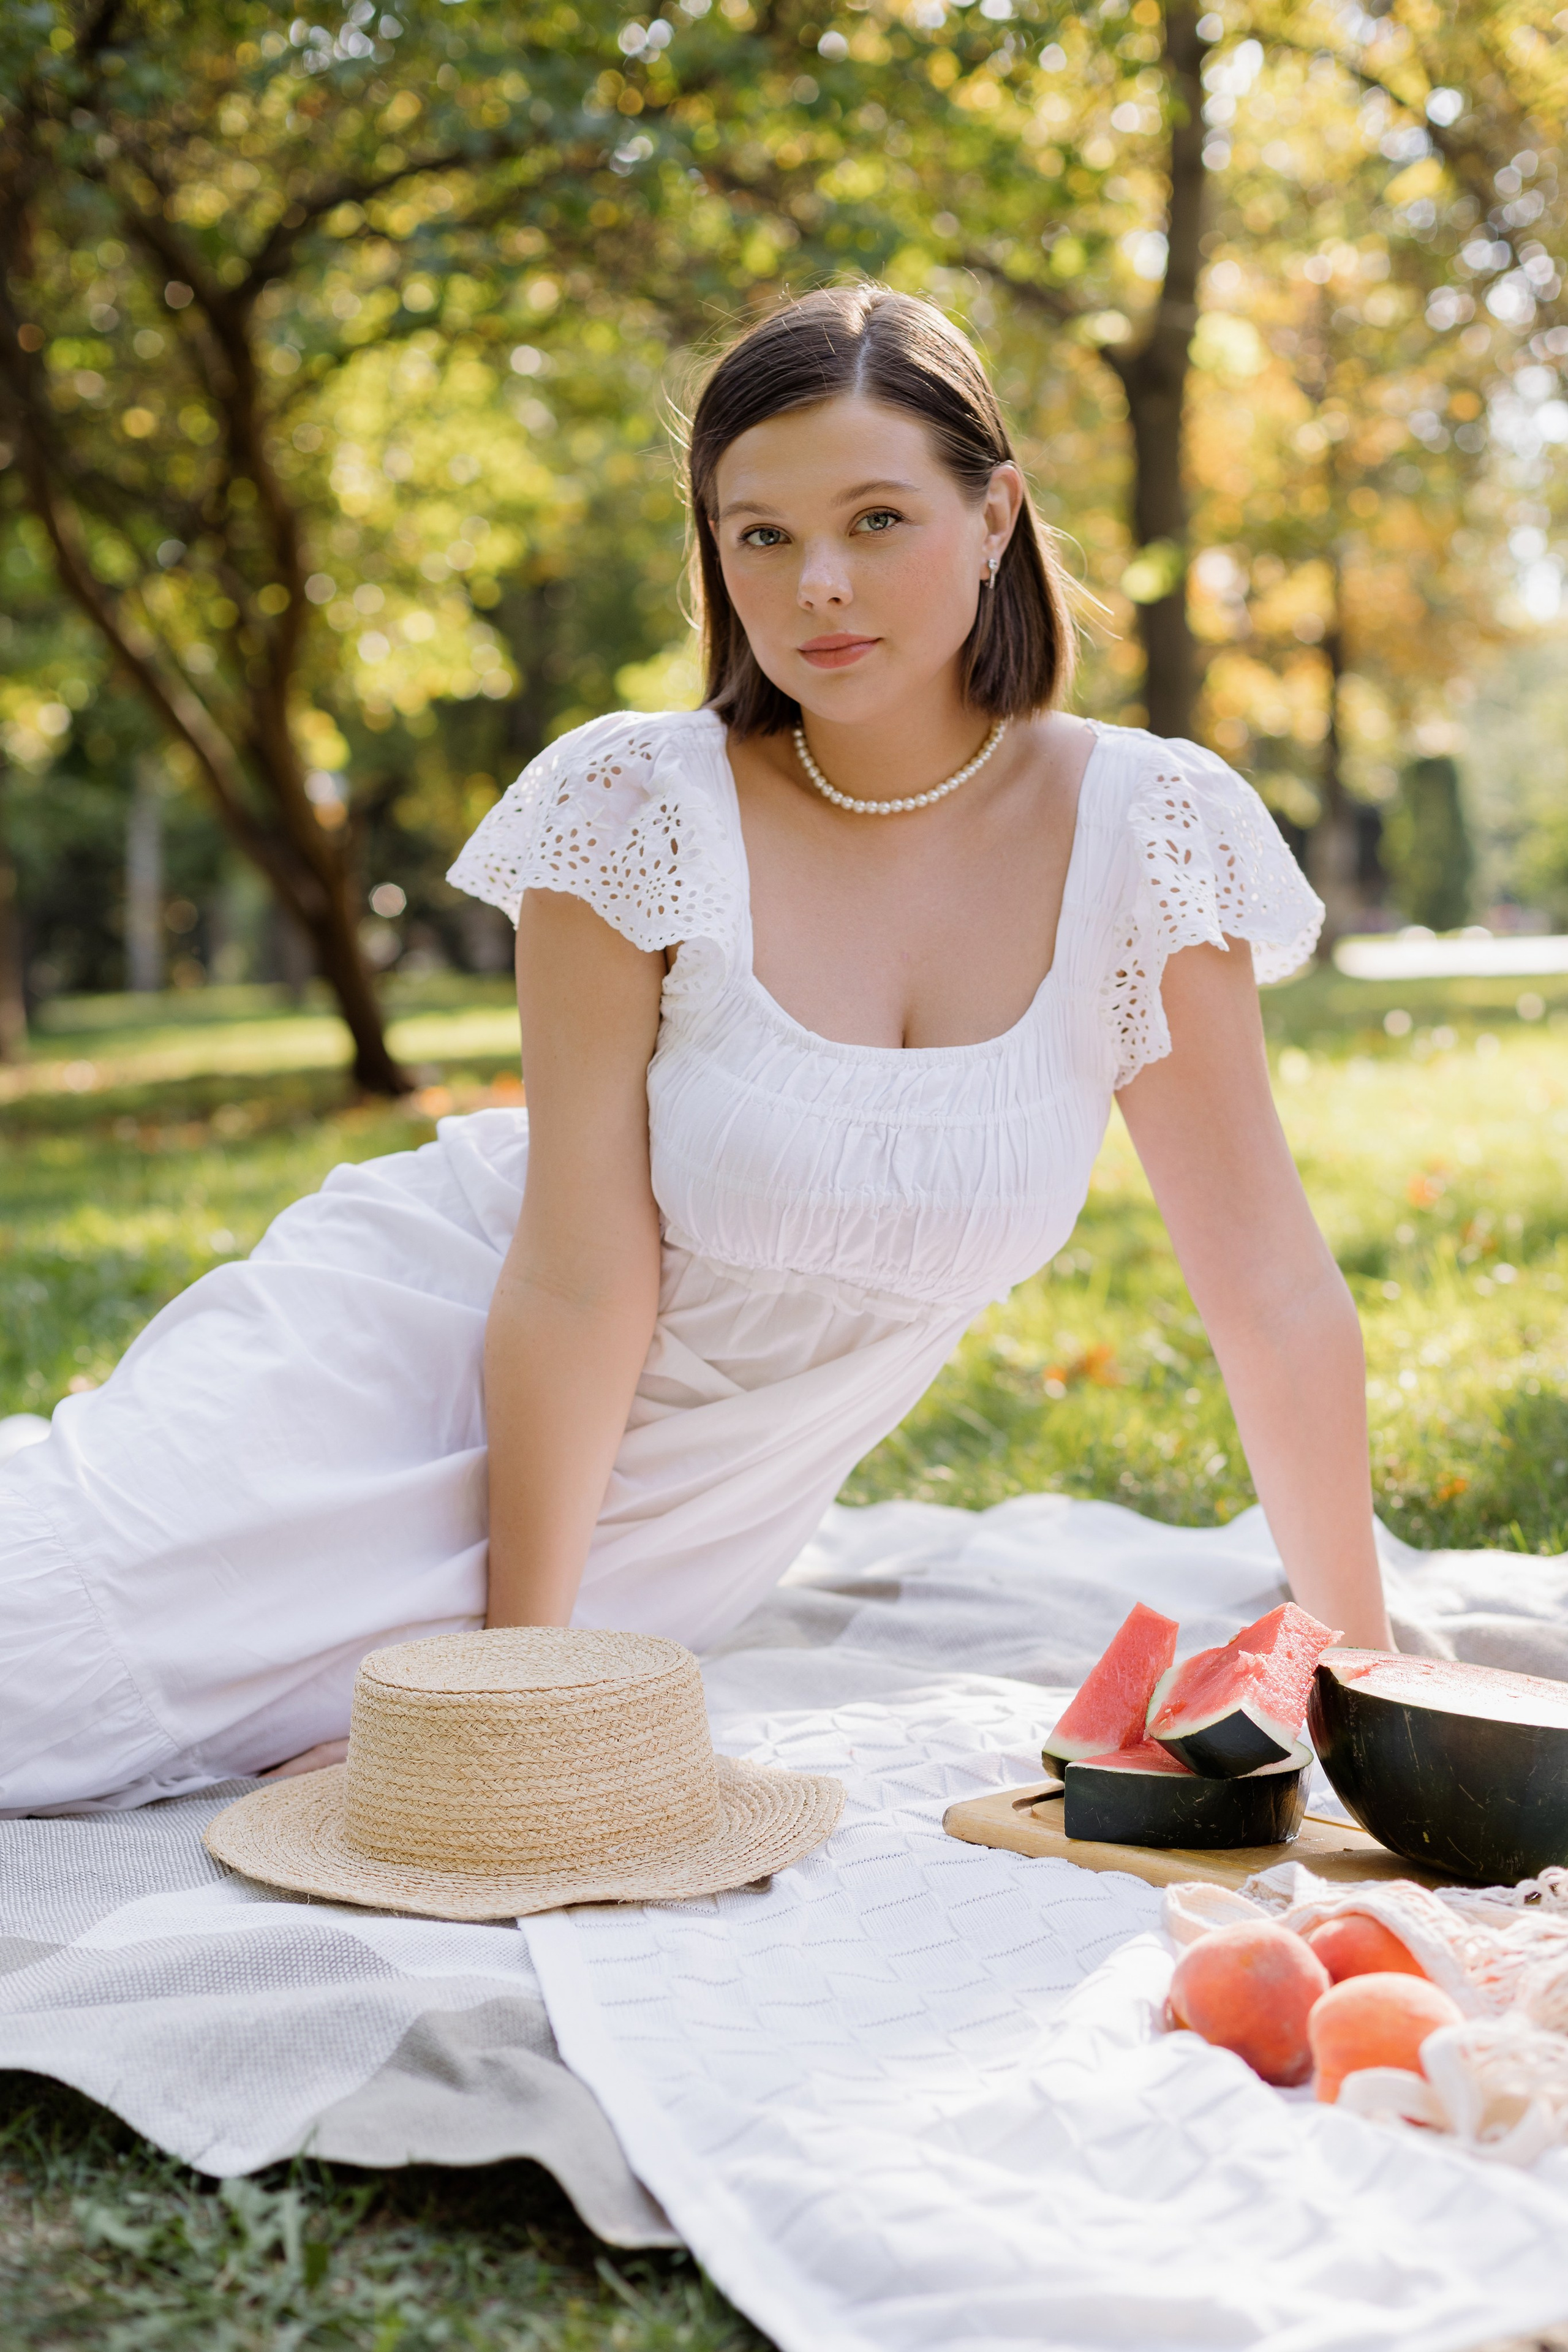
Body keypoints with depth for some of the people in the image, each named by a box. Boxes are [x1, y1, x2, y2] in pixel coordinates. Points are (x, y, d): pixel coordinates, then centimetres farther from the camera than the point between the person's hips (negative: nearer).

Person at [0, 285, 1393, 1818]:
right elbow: (582, 1276, -17)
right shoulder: (636, 809, -16)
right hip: (422, 1378, -2)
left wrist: (1369, 1676, -4)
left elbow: (1272, 1284, -7)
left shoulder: (1145, 832, -11)